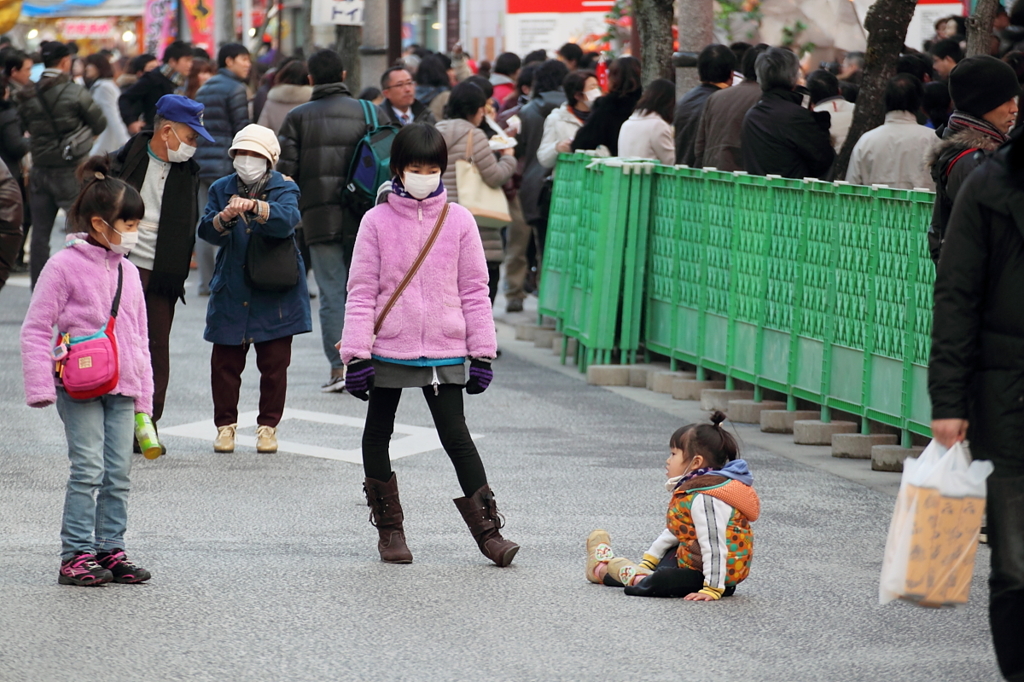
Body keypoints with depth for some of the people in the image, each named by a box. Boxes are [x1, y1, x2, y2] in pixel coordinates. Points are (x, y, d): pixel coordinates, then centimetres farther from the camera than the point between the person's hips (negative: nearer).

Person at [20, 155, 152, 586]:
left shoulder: (127, 272, 14)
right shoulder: (65, 266, -6)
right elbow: (35, 329, -6)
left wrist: (143, 394, 17)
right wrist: (40, 386, -12)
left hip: (121, 388, 6)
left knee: (119, 472, 5)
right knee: (88, 469, -10)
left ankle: (110, 550, 12)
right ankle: (75, 555, -5)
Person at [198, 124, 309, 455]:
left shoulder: (284, 190, 0)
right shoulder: (221, 189, 8)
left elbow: (286, 220, -22)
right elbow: (207, 231, -6)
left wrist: (253, 207, -40)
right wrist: (225, 218, -28)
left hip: (275, 295, -2)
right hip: (230, 295, 2)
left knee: (274, 363, 3)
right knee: (225, 363, 2)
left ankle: (268, 426, 16)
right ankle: (225, 424, 16)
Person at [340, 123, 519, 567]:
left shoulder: (458, 220, 2)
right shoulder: (378, 222, -1)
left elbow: (474, 289, 6)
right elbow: (362, 291, -1)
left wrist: (482, 352, 3)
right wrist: (356, 354, -6)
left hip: (445, 351, -1)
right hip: (388, 349, 1)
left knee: (456, 437, -5)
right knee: (378, 435, 10)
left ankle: (487, 530, -2)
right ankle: (389, 529, 23)